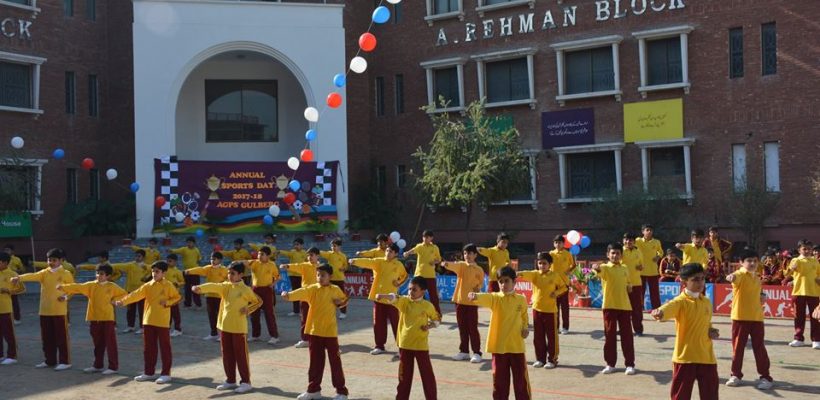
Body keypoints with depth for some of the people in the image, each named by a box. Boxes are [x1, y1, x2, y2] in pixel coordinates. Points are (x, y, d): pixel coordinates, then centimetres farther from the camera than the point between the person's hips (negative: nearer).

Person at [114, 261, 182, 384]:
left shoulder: (168, 285, -4)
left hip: (162, 322, -5)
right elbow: (135, 295, -5)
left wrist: (167, 302, -17)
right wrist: (123, 301, -19)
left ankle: (166, 374, 5)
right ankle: (149, 372, 20)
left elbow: (177, 297, 0)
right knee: (148, 348, 10)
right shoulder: (148, 286, 6)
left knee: (164, 347, 0)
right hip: (148, 321, 5)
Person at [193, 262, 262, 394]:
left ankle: (246, 382, 6)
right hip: (224, 326, 6)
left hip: (238, 327, -5)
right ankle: (230, 381, 21)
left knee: (240, 355, -1)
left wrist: (248, 310, -12)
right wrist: (199, 288, -32)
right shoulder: (225, 286, 5)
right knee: (227, 354, 11)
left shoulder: (245, 290, -7)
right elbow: (213, 286, -14)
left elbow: (259, 301, 2)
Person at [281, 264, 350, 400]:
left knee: (335, 361, 2)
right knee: (315, 361, 12)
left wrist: (340, 302, -6)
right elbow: (301, 292, -23)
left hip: (330, 331, -1)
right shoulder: (312, 289, -3)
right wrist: (289, 295, -42)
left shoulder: (335, 290, 0)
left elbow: (345, 299, 18)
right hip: (314, 331, 2)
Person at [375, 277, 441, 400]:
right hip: (405, 344, 2)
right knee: (404, 374, 11)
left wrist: (430, 326, -9)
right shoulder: (405, 301, -2)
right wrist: (383, 296, -44)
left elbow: (437, 318, 11)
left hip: (421, 345, -2)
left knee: (427, 373, 3)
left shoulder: (428, 306, -4)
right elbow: (395, 298, -24)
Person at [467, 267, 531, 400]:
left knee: (521, 379, 7)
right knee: (499, 380, 7)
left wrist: (526, 328, -2)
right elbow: (485, 298, -28)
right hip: (499, 346, -1)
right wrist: (475, 296, -51)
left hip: (517, 346, 1)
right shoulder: (495, 298, -5)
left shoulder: (521, 299, 3)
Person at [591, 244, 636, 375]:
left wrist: (630, 288, 1)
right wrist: (596, 268, -55)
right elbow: (600, 271, -31)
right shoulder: (605, 267, -5)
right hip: (609, 306, -3)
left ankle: (630, 364, 11)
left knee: (627, 335, 4)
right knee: (609, 335, 3)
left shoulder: (625, 269, 11)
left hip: (624, 306, 3)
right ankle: (610, 364, 13)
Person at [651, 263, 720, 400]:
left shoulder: (707, 302, 10)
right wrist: (660, 312, -60)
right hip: (684, 357, -5)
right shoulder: (680, 302, -12)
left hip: (707, 358, 5)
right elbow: (669, 308, -37)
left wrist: (712, 332, 2)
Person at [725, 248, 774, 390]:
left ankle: (765, 377, 13)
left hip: (757, 317, 5)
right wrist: (731, 277, -61)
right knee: (738, 347, 5)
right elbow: (736, 277, -37)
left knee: (759, 347, 6)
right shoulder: (740, 274, -10)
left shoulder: (757, 278, 12)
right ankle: (736, 375, 17)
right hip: (740, 317, -5)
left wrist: (763, 296, 5)